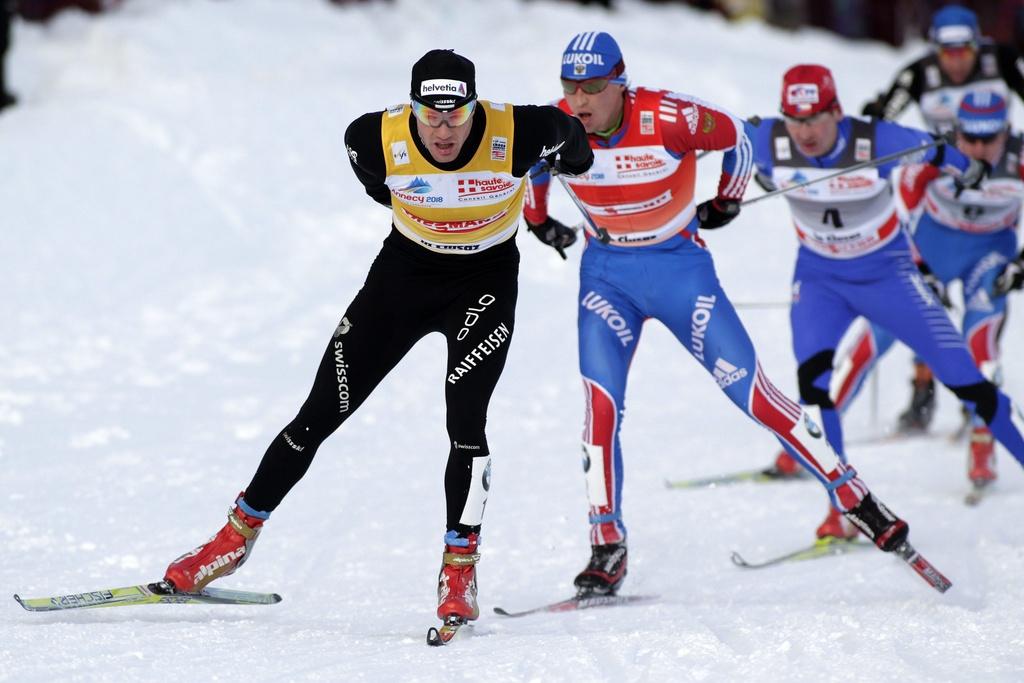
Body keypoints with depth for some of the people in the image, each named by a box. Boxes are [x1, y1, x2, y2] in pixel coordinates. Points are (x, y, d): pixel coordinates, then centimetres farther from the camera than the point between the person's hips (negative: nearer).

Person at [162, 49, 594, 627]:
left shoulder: (516, 134, -27)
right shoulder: (380, 139, -23)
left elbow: (565, 129, -2)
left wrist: (577, 160, 19)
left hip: (486, 281, -2)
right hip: (404, 271, 2)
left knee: (466, 422, -20)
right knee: (320, 415, 4)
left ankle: (460, 570, -8)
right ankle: (240, 533, 19)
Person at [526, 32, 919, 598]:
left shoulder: (667, 118, -24)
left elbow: (735, 138, -3)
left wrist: (727, 201, 10)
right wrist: (537, 218, 22)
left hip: (681, 269, -2)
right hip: (606, 275, 2)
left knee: (749, 388, -5)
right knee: (601, 405, -14)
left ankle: (852, 497, 6)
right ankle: (607, 550, -8)